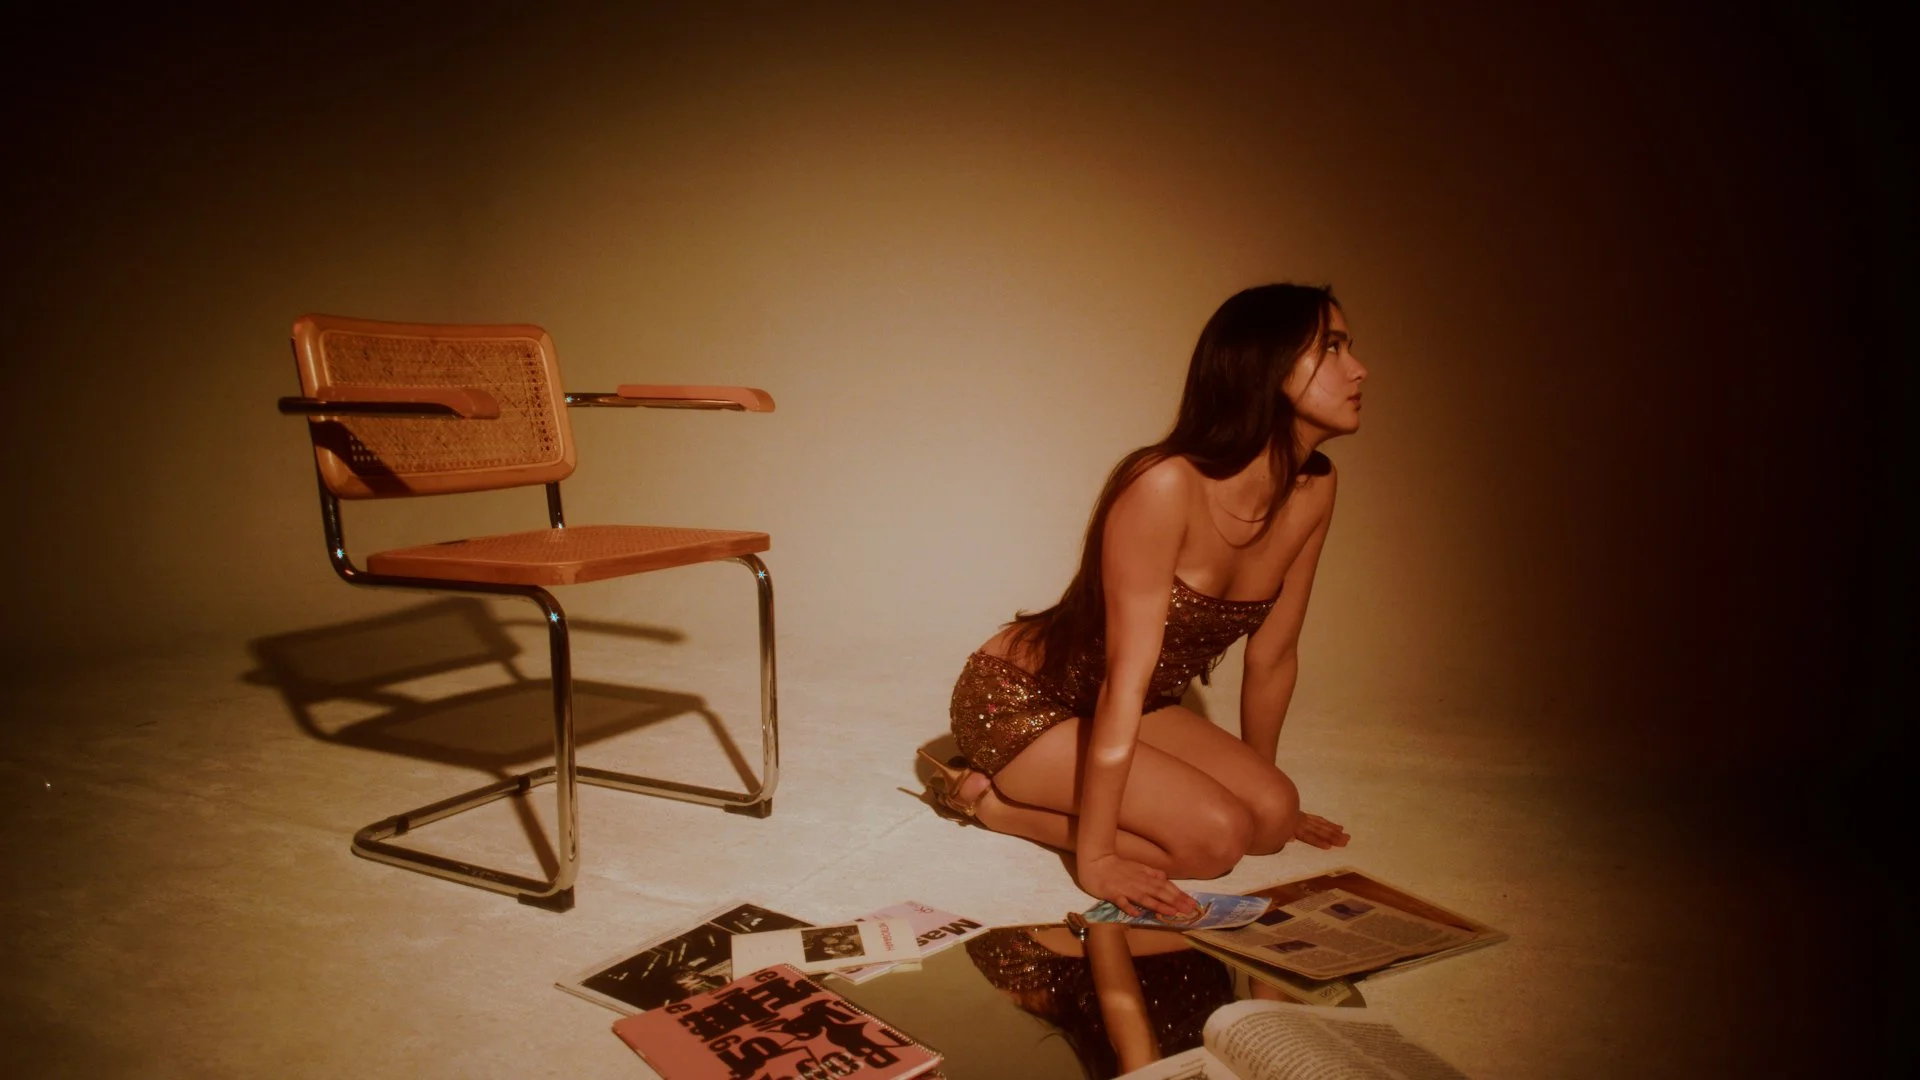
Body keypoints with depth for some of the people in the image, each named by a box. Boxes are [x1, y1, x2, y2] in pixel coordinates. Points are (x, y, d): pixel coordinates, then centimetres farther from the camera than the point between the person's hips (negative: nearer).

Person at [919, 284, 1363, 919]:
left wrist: (1263, 787, 15)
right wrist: (1094, 857, -25)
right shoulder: (1165, 485, -29)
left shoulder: (1314, 489, -7)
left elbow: (1272, 656, 5)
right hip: (1015, 701, -8)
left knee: (1273, 814, -8)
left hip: (1117, 712, 8)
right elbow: (1126, 676, -29)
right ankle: (986, 797, -2)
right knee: (1215, 835, -20)